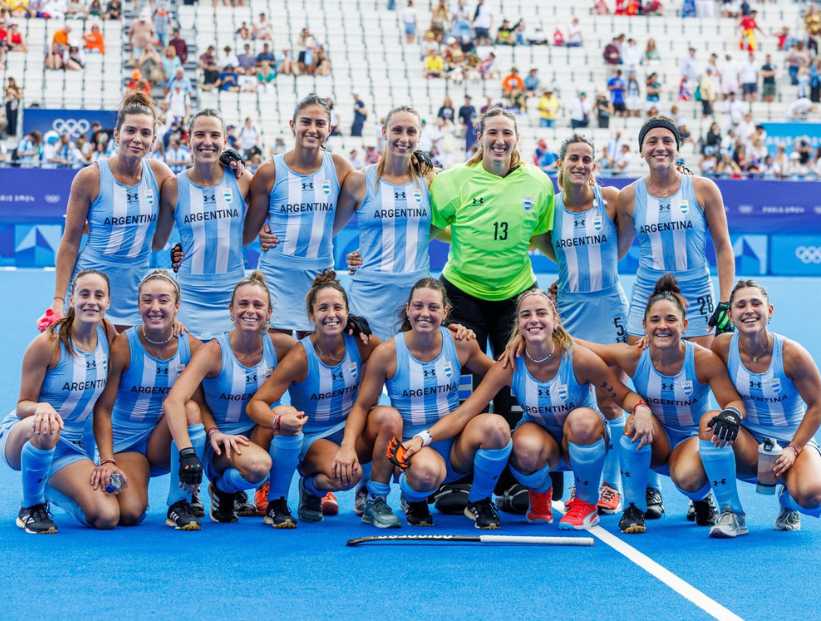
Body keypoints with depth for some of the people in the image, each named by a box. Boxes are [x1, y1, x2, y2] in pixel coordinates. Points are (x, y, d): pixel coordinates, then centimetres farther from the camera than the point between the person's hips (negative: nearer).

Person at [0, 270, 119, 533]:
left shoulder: (108, 333, -3)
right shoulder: (48, 343, -16)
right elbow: (23, 405, -14)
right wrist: (41, 408, -34)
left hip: (73, 446, 5)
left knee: (107, 518, -14)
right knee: (46, 430, -41)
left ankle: (50, 491, 18)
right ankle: (30, 507, -16)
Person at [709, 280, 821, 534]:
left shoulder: (792, 354, -17)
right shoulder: (723, 347, -11)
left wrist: (793, 449, -14)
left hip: (793, 443, -2)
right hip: (748, 448, 2)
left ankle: (788, 502, 10)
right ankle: (730, 513, -15)